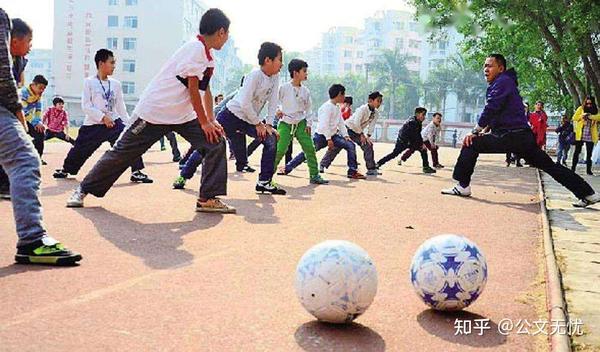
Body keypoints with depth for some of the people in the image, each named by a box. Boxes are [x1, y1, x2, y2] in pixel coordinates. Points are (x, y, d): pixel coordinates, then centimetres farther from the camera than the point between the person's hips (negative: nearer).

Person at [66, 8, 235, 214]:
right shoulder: (195, 48, -19)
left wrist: (211, 120, 10)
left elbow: (206, 89, 16)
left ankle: (209, 199, -5)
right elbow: (193, 89, -19)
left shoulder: (208, 56, 9)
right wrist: (205, 123, -14)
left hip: (182, 115, 9)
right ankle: (84, 189, 17)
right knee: (124, 151, -1)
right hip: (154, 111, -9)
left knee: (216, 143, -6)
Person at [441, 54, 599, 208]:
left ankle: (462, 186, -11)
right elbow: (495, 114, 26)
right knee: (551, 166, 13)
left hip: (511, 137, -10)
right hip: (524, 137, 10)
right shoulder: (506, 82, 25)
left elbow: (490, 110, -15)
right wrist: (482, 131, 15)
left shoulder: (502, 81, -5)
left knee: (471, 144, -10)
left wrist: (475, 132, -11)